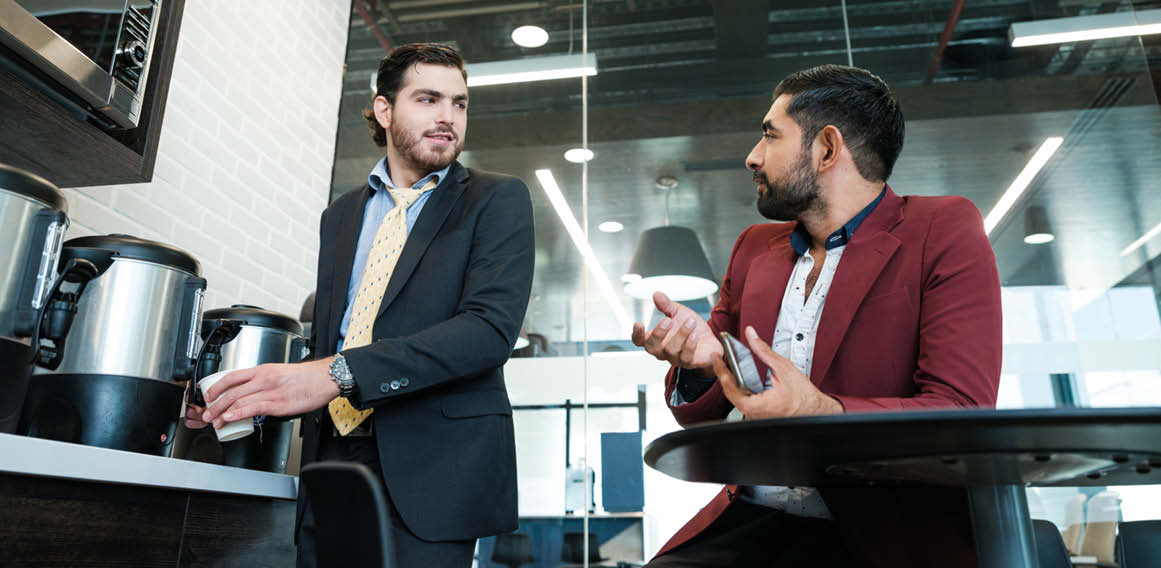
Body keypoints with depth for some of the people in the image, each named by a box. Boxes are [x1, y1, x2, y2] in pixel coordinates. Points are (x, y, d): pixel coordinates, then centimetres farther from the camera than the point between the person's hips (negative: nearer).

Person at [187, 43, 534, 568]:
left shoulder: (497, 200, -1)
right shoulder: (340, 215, 17)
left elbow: (491, 326, -16)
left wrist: (339, 374, -24)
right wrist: (258, 397, 2)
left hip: (429, 466, -4)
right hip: (333, 457, 4)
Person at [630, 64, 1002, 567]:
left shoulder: (943, 230, -2)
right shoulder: (753, 248, 13)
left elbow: (962, 414, -12)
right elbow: (702, 416, 15)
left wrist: (820, 411, -28)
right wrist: (700, 363, -8)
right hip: (751, 522, 5)